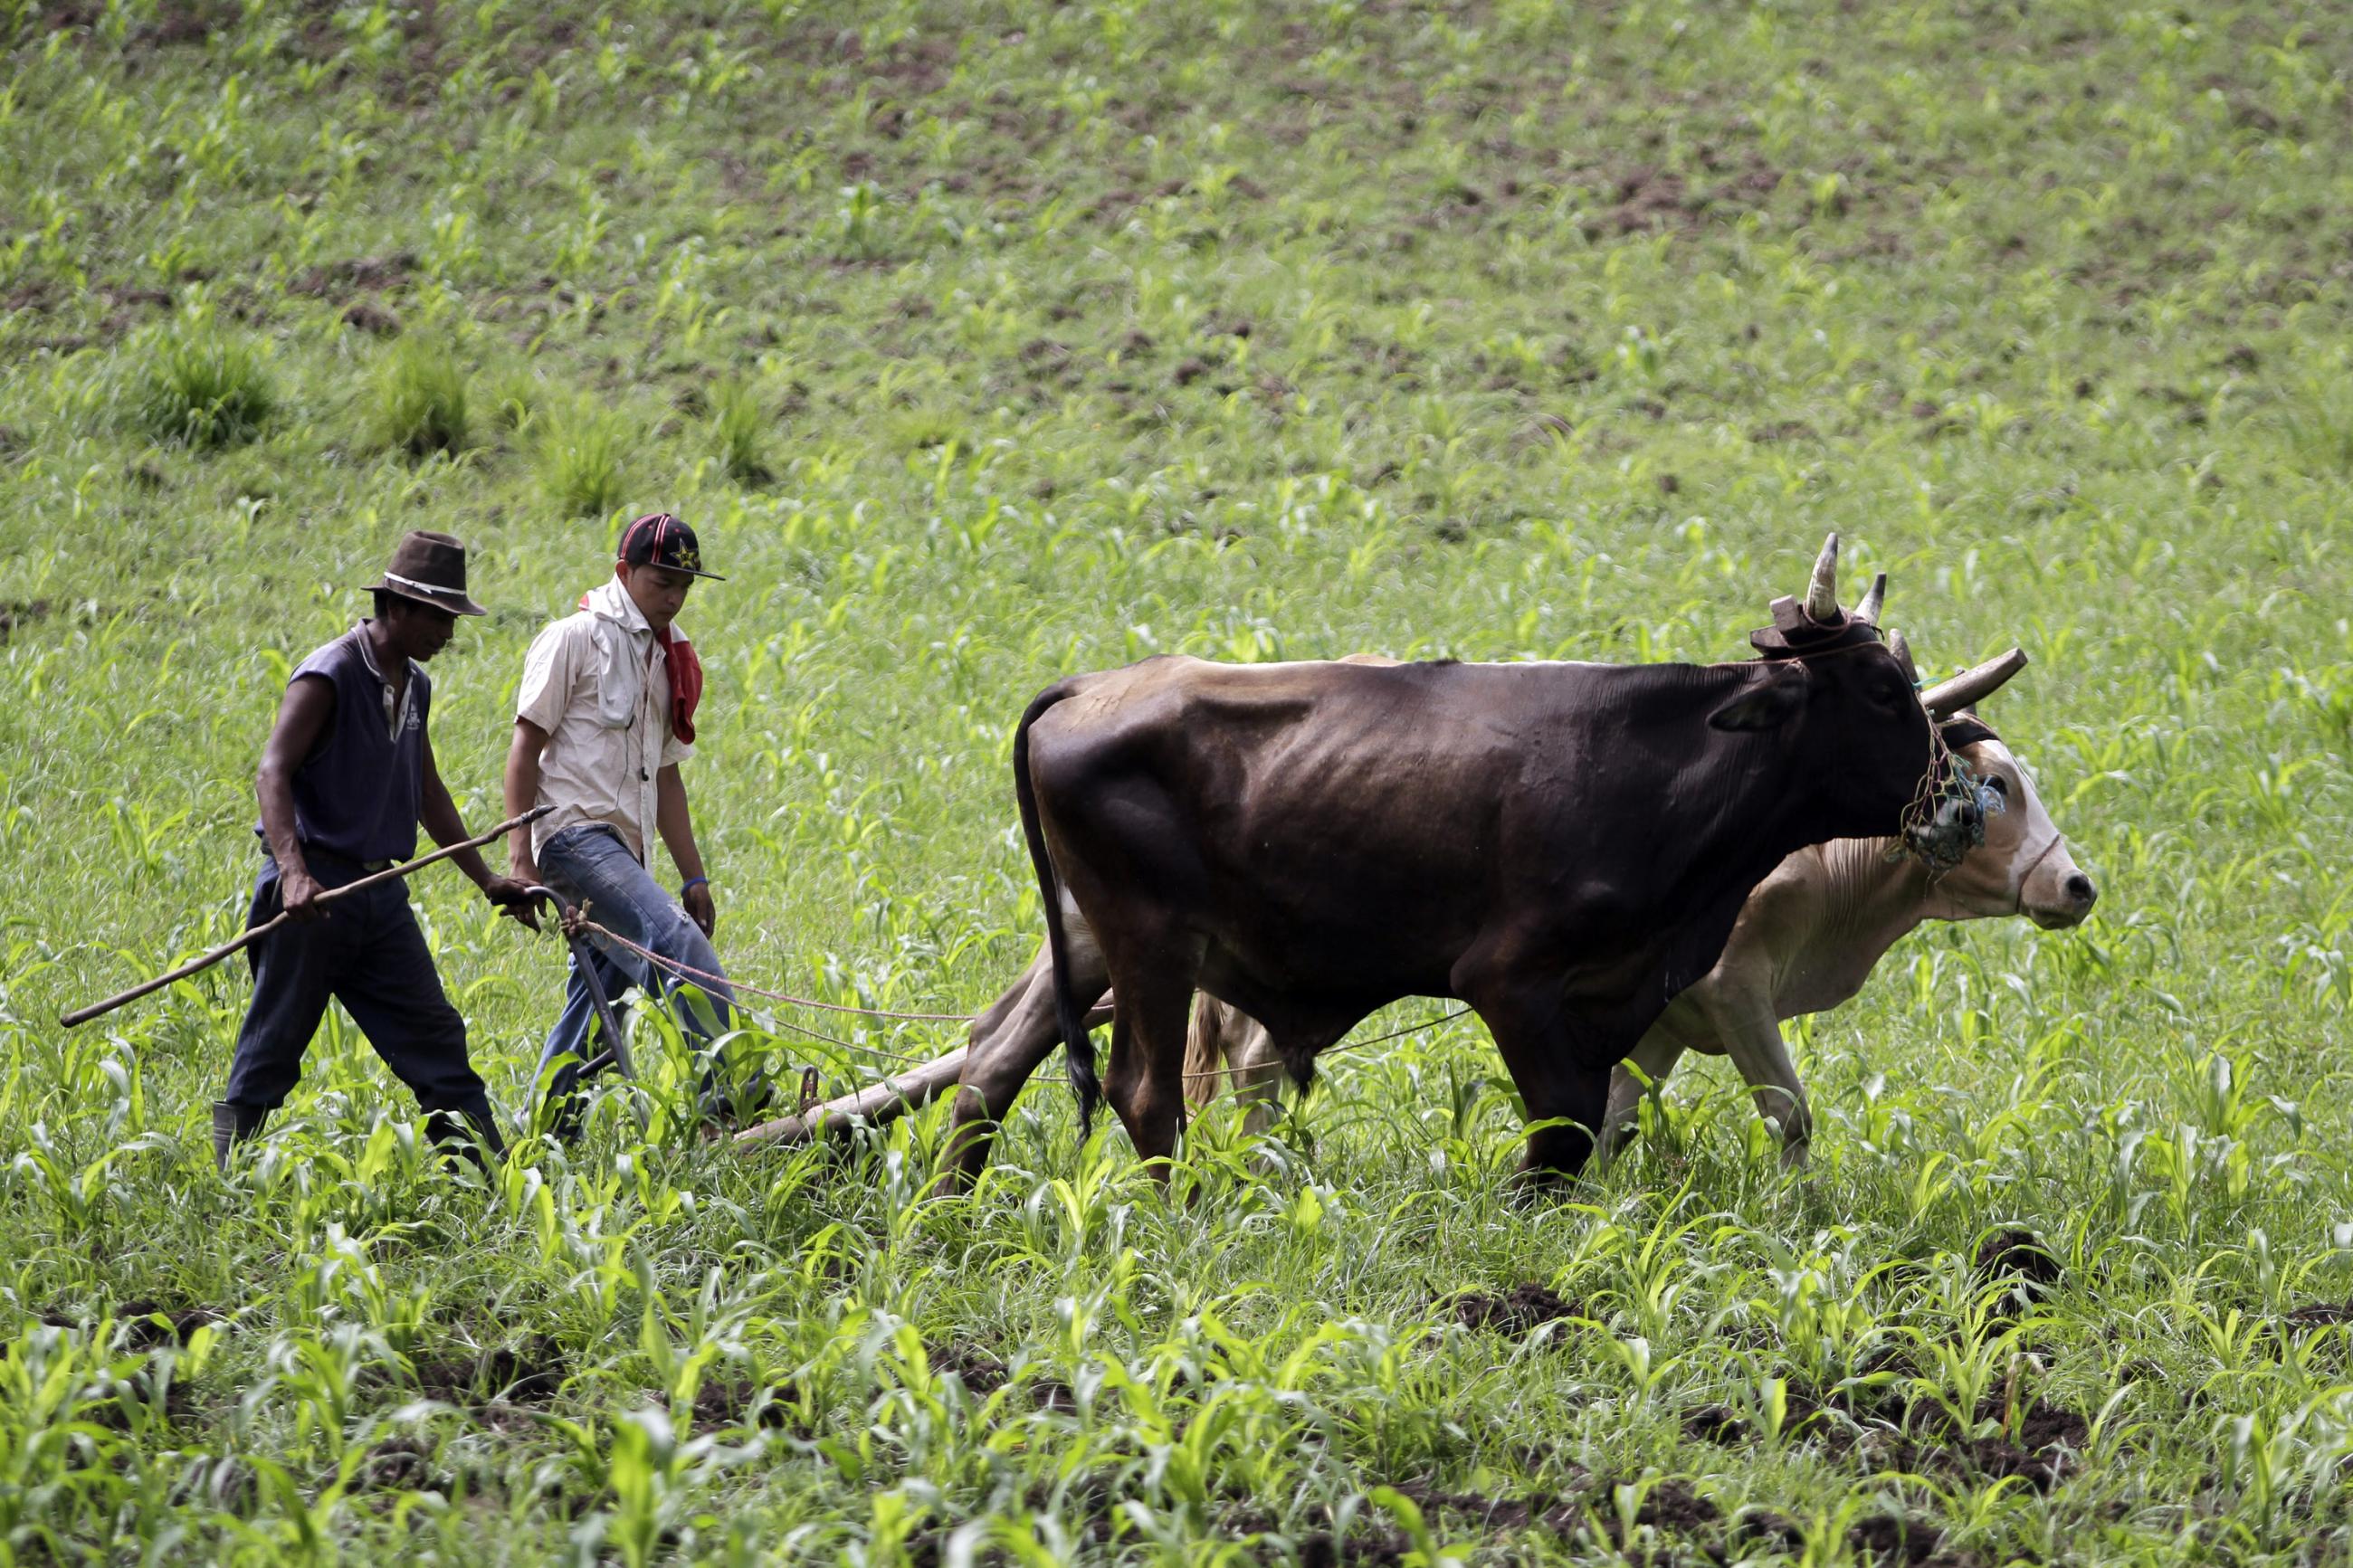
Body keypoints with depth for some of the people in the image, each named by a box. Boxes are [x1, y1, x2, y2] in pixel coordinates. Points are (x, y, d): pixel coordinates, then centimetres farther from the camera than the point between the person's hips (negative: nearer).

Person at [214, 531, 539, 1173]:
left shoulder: (414, 686, 14)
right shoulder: (329, 676, -13)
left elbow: (427, 793, 25)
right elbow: (272, 772, -23)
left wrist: (487, 881, 24)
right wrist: (294, 872, -36)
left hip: (380, 893, 8)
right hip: (316, 890, -8)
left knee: (434, 1036, 4)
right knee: (273, 1048, -2)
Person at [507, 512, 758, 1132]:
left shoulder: (669, 660, 20)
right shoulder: (576, 639, -3)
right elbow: (526, 744, -7)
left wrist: (694, 875, 19)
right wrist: (520, 851, -14)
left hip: (624, 848, 9)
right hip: (575, 832, -9)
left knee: (597, 998, 5)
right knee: (676, 939, -27)